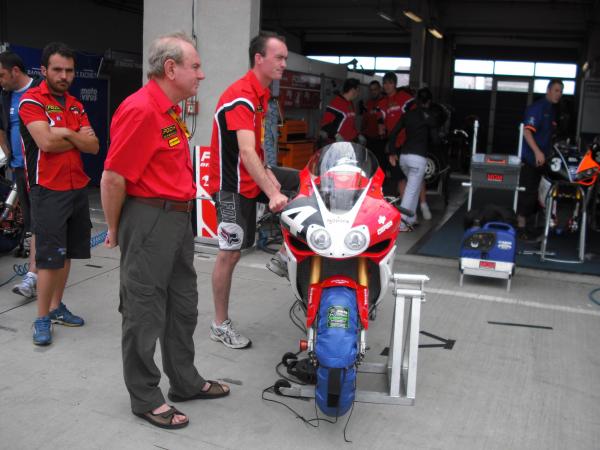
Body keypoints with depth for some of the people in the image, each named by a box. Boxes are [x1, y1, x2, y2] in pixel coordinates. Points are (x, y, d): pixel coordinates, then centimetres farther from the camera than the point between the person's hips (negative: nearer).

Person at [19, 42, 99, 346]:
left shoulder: (75, 105, 13)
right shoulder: (32, 101, -8)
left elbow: (94, 146, 4)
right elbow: (46, 142, -21)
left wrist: (65, 134, -11)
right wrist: (78, 138, -6)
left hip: (78, 188, 7)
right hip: (48, 191, -6)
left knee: (67, 253, 12)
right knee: (49, 257, -4)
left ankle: (56, 307, 25)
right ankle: (42, 319, 7)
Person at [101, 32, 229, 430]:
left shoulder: (171, 109, 12)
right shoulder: (140, 110, -19)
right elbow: (113, 177, -19)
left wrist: (184, 214, 16)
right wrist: (115, 230, -9)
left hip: (178, 218, 10)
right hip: (149, 219, -10)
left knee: (183, 306, 18)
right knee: (145, 313, 4)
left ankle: (186, 381, 34)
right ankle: (145, 397, 19)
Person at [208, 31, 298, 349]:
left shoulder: (262, 94, 9)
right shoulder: (240, 97, -22)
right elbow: (246, 152, -33)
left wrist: (268, 173, 0)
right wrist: (272, 194, -38)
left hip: (254, 174, 9)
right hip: (232, 184, -9)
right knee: (230, 252, -4)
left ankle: (287, 252, 10)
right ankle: (220, 325, 9)